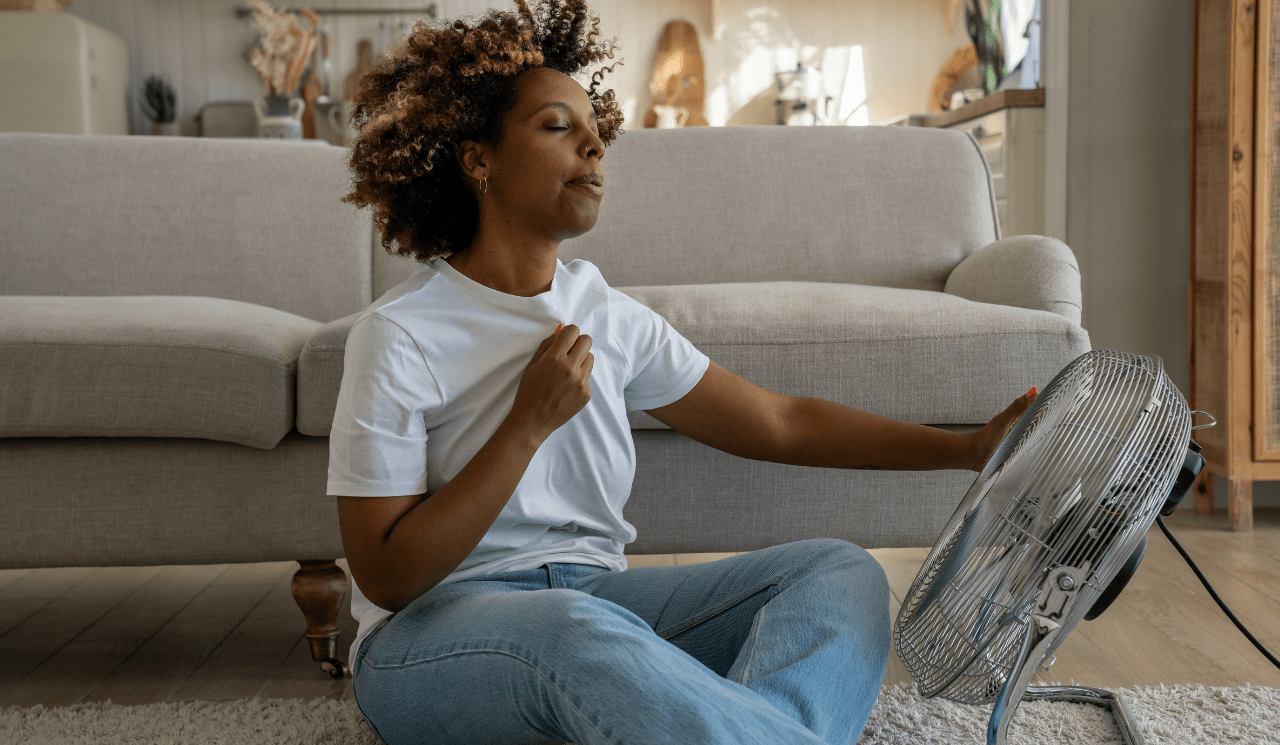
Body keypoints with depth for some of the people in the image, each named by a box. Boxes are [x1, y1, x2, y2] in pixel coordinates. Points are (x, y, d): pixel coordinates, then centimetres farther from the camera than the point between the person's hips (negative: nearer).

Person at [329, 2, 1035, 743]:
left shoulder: (609, 316, 6)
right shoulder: (401, 336, -10)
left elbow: (777, 421, 9)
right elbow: (386, 577, -13)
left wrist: (966, 448, 4)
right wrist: (530, 424, -18)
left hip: (595, 598, 6)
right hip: (434, 633, -6)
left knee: (839, 569, -12)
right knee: (579, 628, -40)